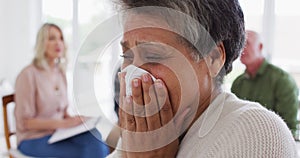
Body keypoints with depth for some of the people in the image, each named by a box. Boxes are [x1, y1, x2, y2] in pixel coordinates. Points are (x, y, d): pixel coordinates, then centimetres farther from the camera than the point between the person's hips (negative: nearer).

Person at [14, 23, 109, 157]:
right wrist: (63, 123, -20)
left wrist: (73, 120, -5)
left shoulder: (60, 73, 8)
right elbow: (24, 122, -14)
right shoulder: (28, 75, -14)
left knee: (98, 145, -22)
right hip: (34, 139, -6)